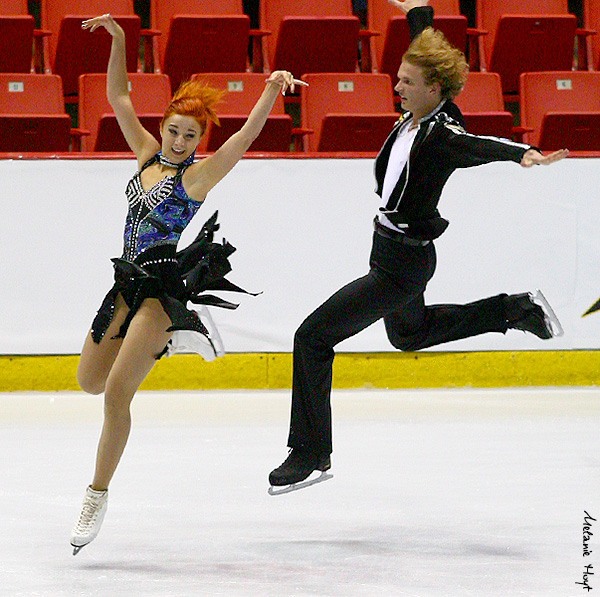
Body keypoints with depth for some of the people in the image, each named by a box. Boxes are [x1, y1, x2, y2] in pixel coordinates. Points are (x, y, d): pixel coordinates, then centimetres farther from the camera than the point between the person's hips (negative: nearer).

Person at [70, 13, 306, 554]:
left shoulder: (200, 174, -8)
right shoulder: (148, 155, 9)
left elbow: (248, 133, -21)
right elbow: (119, 98, 12)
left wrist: (272, 90, -37)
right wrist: (117, 39, 2)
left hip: (165, 290, -7)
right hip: (129, 283, 7)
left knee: (116, 392, -13)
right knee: (90, 381, 17)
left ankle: (98, 494, -4)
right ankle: (158, 343, 38)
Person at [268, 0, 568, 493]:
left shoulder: (442, 135, -26)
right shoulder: (418, 113, -3)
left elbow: (482, 147, -48)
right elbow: (427, 52, 17)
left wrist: (525, 154, -67)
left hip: (401, 264, -10)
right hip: (392, 246, 10)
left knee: (312, 338, -11)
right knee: (410, 332, 36)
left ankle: (311, 454, -3)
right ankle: (518, 310, 39)